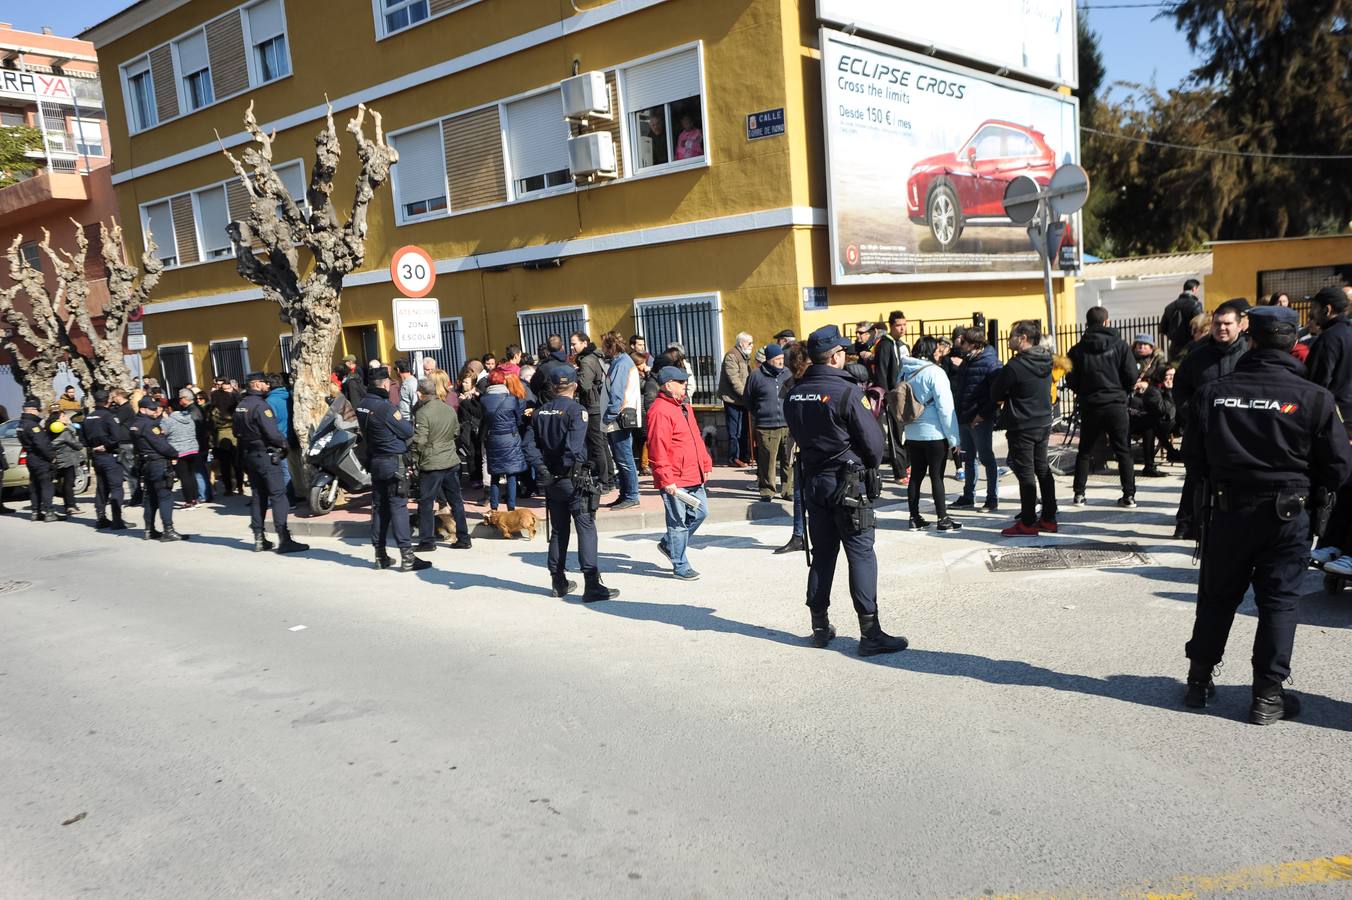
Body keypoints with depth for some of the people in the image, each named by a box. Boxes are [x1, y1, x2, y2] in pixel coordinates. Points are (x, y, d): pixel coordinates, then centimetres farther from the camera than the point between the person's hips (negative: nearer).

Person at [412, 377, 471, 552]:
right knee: (456, 501, 13)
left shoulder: (422, 413, -15)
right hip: (452, 462, 6)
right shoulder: (450, 409, 5)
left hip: (431, 465, -6)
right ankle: (463, 539, 17)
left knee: (426, 503, 5)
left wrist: (413, 460, -4)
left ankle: (427, 541, 10)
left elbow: (419, 441, -17)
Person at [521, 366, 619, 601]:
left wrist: (542, 468, -5)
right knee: (586, 529, -4)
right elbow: (573, 447, -23)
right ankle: (592, 585, -8)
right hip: (575, 479, -6)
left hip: (551, 480, 6)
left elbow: (528, 445, -1)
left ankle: (559, 582, 23)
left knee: (558, 531, 16)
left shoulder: (540, 412, 7)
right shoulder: (576, 410, -11)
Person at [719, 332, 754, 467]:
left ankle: (745, 456, 22)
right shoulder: (731, 356, -14)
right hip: (733, 399, -10)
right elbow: (734, 379, -21)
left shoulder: (745, 357, 18)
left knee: (744, 430, 14)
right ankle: (734, 458, 2)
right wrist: (745, 394, -20)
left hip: (742, 400, 10)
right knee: (735, 430, -5)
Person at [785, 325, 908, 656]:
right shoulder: (846, 392, -16)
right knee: (861, 555, -1)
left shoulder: (794, 396, 3)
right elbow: (874, 442, -11)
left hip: (812, 481, 6)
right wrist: (871, 467, 7)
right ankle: (870, 633, 1)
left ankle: (820, 628, 21)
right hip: (848, 484, -6)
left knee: (822, 555, 14)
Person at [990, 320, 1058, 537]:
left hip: (1021, 427, -8)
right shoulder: (1045, 362, 4)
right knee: (1043, 470, 15)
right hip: (1044, 423, 8)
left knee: (1025, 474, -2)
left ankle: (1028, 523, 3)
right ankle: (1048, 518, 22)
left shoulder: (1015, 366, -20)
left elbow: (995, 394, -10)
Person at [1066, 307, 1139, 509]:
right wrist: (1123, 392, 13)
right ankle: (1129, 496, 5)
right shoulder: (1120, 345, -4)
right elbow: (1132, 376, -6)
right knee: (1124, 452, 6)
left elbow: (1071, 380, 0)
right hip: (1116, 405, -1)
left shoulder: (1078, 350, -1)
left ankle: (1078, 494, 11)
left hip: (1089, 407, 1)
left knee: (1085, 452, 13)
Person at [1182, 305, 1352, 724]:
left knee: (1217, 597, 14)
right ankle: (1268, 695, 11)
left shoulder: (1213, 393, -5)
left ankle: (1199, 680, 23)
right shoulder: (1315, 399, -10)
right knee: (1278, 602, 8)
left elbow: (1194, 457, 4)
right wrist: (1307, 492, 15)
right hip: (1286, 516, -2)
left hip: (1227, 511, 2)